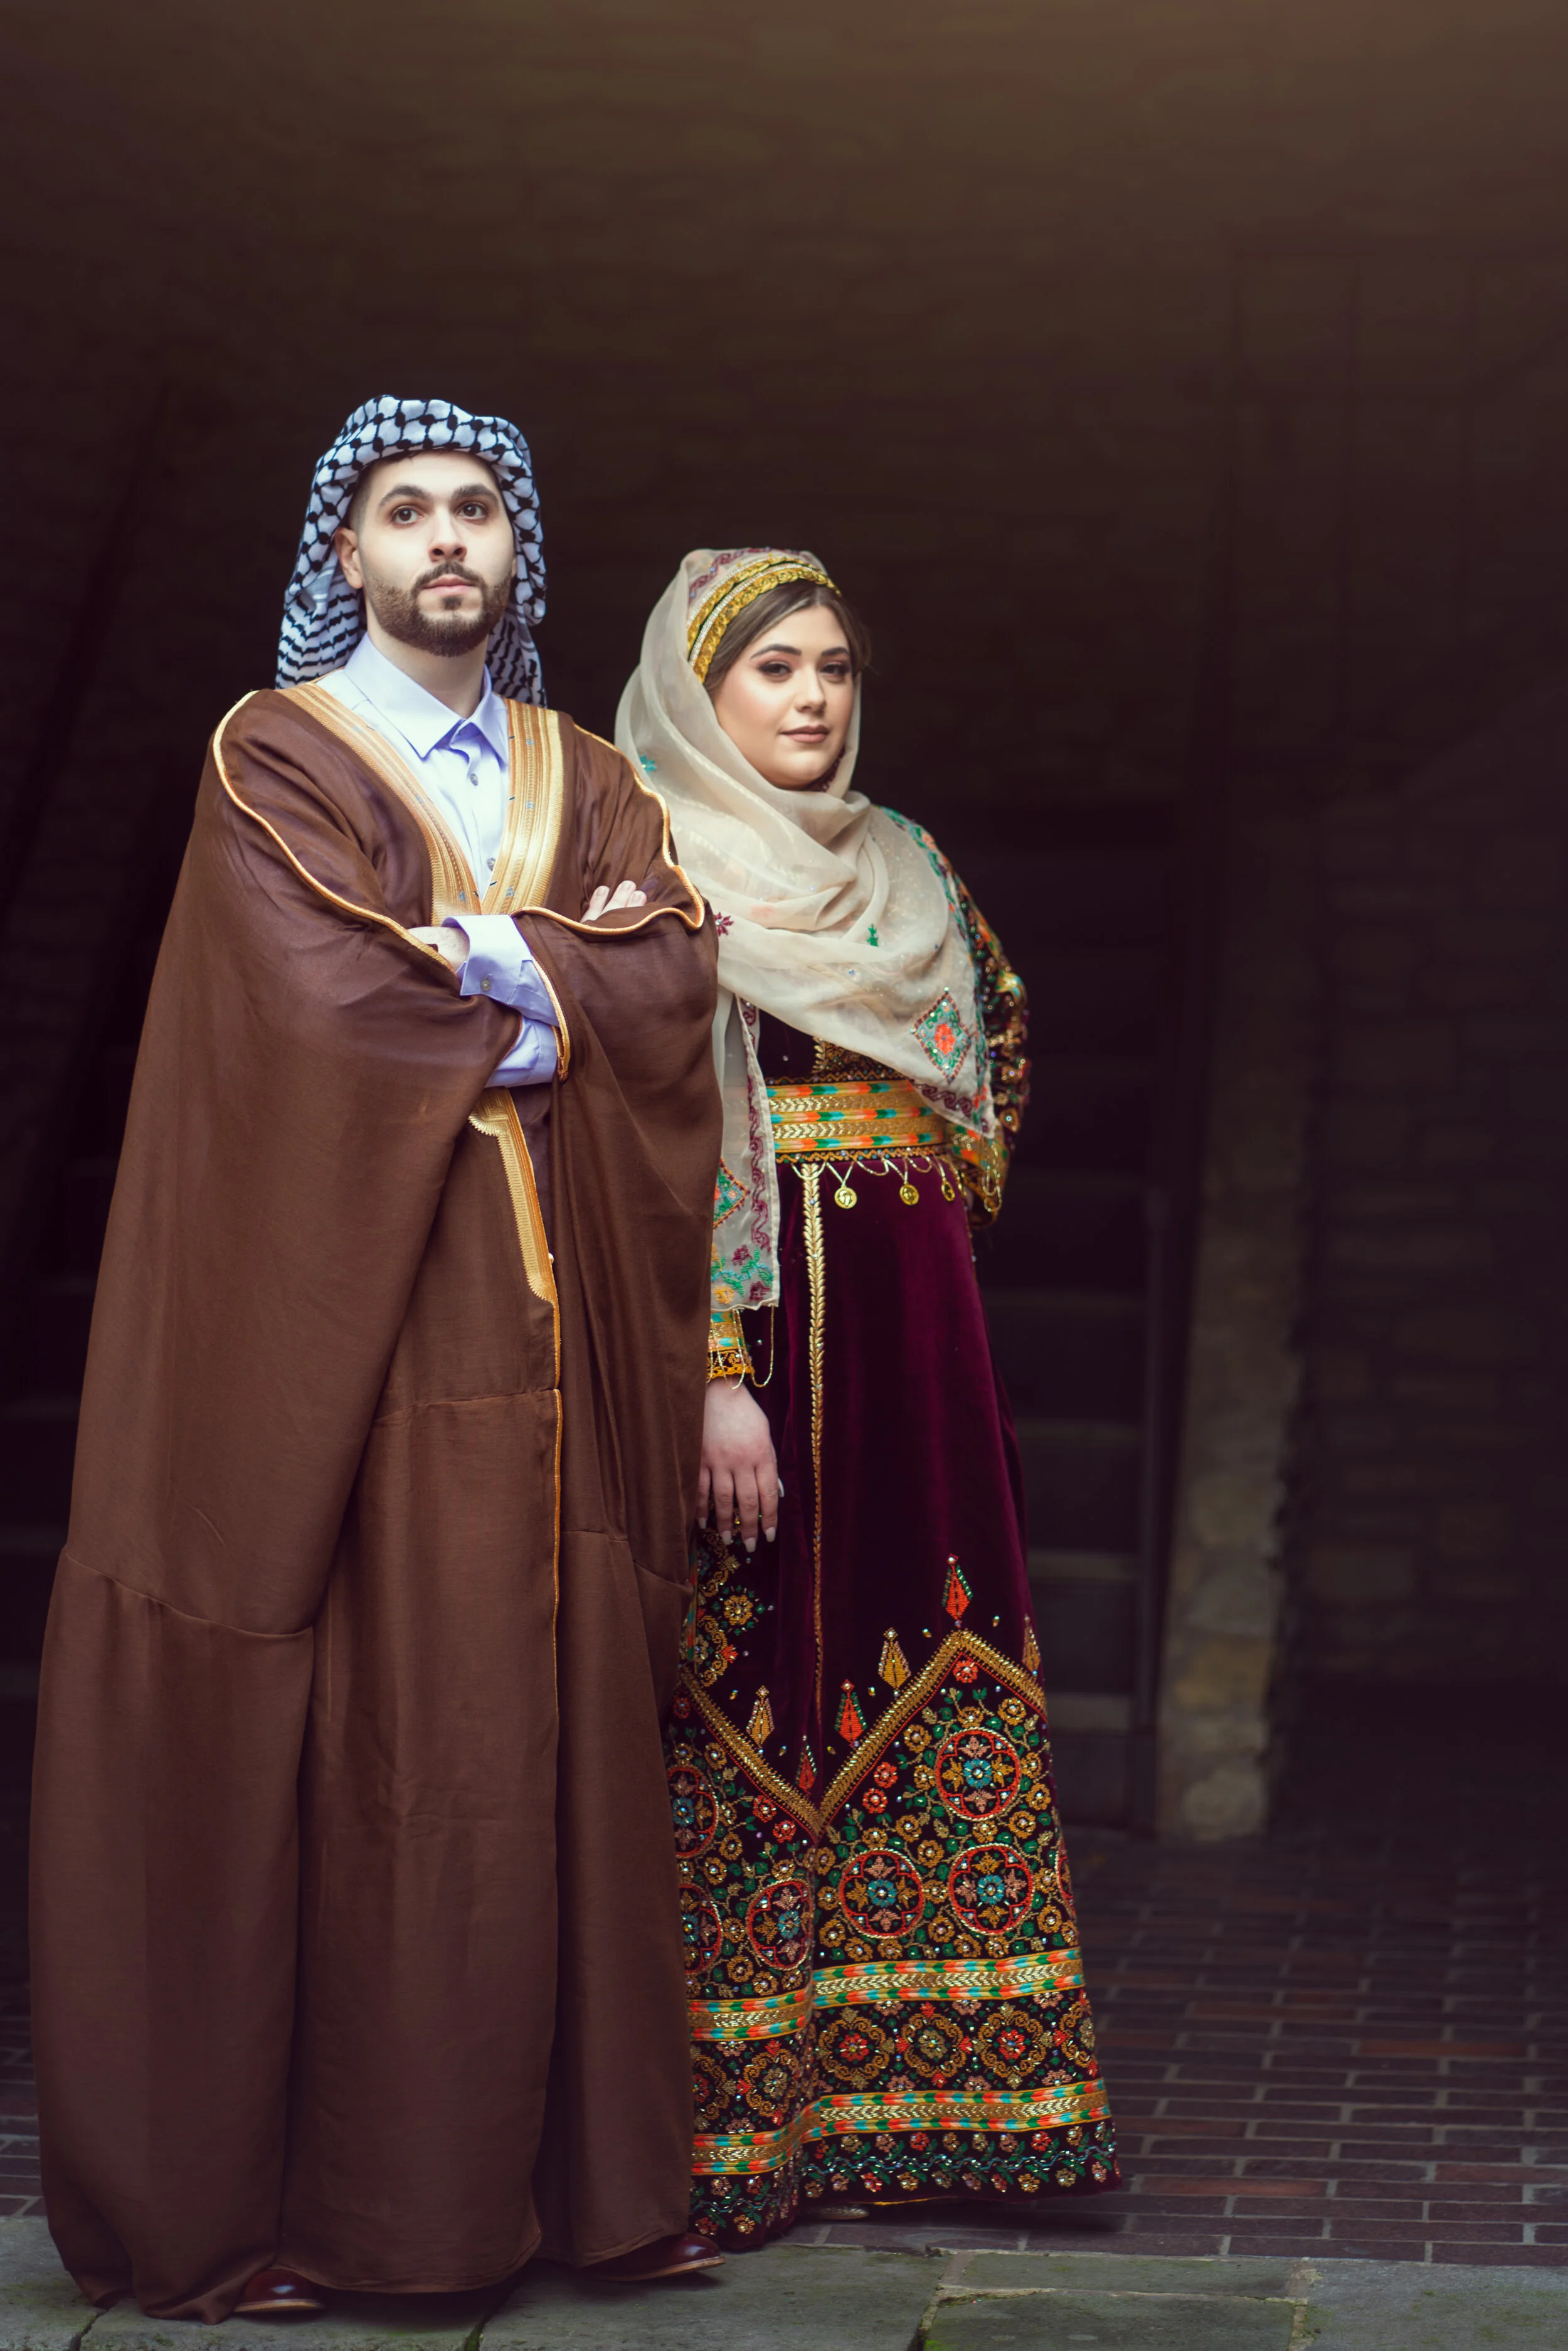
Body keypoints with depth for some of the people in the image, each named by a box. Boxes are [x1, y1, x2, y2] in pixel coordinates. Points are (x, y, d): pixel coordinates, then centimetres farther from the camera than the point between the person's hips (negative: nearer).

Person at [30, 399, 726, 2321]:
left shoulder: (592, 785, 18)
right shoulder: (279, 758, 3)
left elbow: (674, 991, 1)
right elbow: (325, 1009, -13)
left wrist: (478, 958, -10)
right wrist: (559, 981, -3)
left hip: (552, 1341, 5)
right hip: (361, 1332, -5)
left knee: (558, 1743, 4)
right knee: (369, 1750, -6)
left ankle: (577, 2170, 10)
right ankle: (299, 2191, 0)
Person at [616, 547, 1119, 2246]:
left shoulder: (904, 870, 17)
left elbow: (995, 1059, 28)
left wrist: (932, 1217, 15)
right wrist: (717, 1376, -20)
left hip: (916, 1339, 7)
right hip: (758, 1333, -7)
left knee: (937, 1690, 4)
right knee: (759, 1699, -6)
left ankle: (899, 2087, 11)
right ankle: (733, 2117, 1)